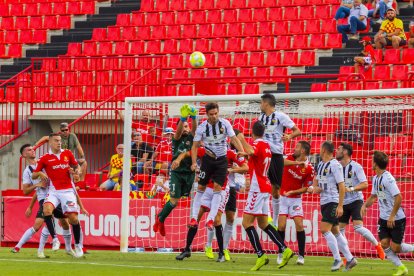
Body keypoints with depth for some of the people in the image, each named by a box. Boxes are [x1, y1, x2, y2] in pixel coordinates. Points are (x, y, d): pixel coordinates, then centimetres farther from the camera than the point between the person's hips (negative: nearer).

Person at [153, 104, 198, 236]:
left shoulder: (191, 137, 7)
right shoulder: (177, 139, 1)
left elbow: (194, 129, -13)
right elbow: (178, 131, -21)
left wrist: (193, 117, -34)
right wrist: (183, 118, -40)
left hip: (189, 172, 3)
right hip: (177, 172, -3)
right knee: (174, 201, -9)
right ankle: (160, 219, 11)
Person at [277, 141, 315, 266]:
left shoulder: (309, 169, -11)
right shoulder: (290, 158, -6)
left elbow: (306, 188, -5)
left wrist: (292, 192, -18)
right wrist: (298, 162, -39)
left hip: (295, 198, -1)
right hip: (282, 198, 1)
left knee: (299, 225, -9)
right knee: (282, 225, -8)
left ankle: (301, 256, 1)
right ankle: (280, 254, 6)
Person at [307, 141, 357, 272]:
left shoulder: (335, 165, -14)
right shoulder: (320, 165, 12)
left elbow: (342, 186, -17)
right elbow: (316, 179, 25)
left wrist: (340, 206, -21)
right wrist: (314, 188, 0)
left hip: (333, 202, -9)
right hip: (324, 202, 9)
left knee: (325, 229, -17)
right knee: (335, 231, 11)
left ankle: (337, 259, -11)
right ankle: (350, 259, 16)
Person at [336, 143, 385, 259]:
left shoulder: (356, 167, -10)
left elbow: (365, 184, -14)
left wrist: (351, 189, -27)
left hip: (355, 201, -6)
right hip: (343, 202, 6)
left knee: (358, 227, -18)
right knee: (339, 230, 1)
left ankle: (377, 245, 2)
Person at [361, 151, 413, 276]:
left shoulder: (388, 178, -21)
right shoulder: (376, 178, 7)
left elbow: (398, 197, -25)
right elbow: (373, 196, 23)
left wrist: (392, 216, -23)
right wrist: (365, 205, 4)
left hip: (396, 219, -8)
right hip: (384, 218, 8)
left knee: (395, 248, -6)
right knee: (384, 245, -4)